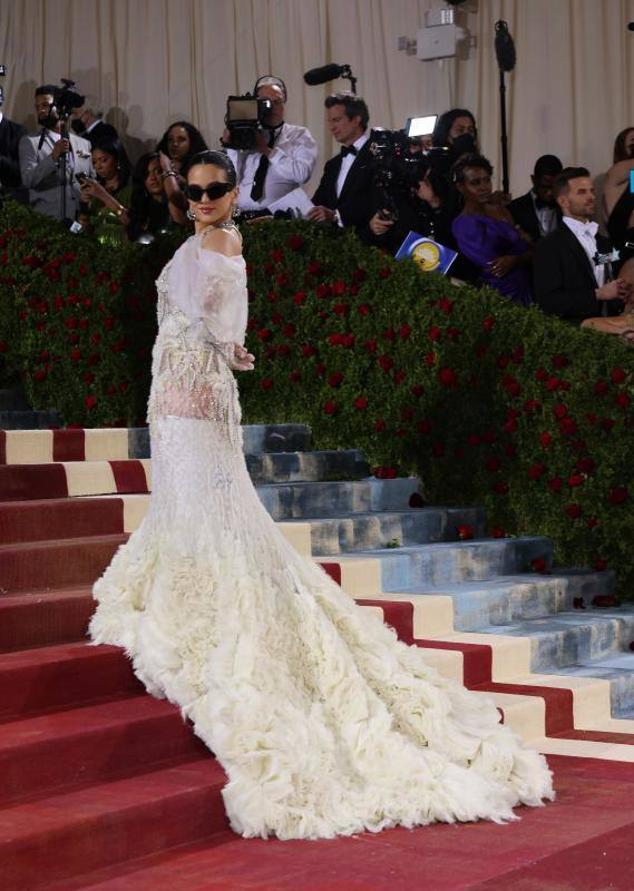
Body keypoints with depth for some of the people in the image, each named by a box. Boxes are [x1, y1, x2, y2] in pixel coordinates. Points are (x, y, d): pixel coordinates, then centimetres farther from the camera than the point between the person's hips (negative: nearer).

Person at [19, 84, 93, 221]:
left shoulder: (84, 144, 13)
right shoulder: (29, 142, 4)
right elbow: (28, 180, -10)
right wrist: (54, 156, -19)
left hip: (81, 221, 3)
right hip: (46, 221, -3)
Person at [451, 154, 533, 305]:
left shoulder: (501, 210, 9)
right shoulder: (464, 224, -12)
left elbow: (532, 252, 4)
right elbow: (491, 264, -21)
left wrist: (514, 260, -17)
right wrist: (521, 240, -7)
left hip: (525, 290, 7)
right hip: (499, 297, -6)